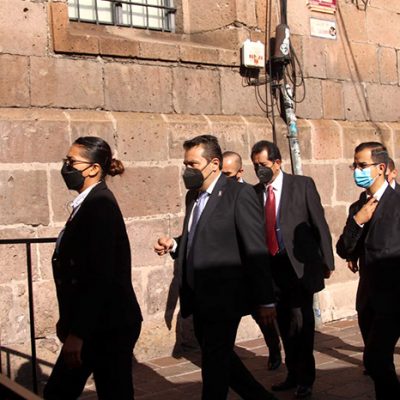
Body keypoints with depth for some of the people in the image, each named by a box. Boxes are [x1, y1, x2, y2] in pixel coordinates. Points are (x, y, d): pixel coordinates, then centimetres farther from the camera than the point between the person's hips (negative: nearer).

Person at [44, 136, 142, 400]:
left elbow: (100, 276, -22)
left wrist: (77, 333, -21)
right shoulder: (88, 203, 10)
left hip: (109, 326, -9)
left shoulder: (100, 204, -17)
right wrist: (69, 324, 16)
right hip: (94, 324, 9)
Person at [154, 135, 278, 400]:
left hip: (225, 298, -8)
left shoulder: (239, 194, -12)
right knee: (219, 361, 18)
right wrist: (174, 245, -1)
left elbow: (256, 251, -13)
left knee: (215, 367, 3)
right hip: (200, 298, 8)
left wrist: (265, 300, -13)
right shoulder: (193, 196, 11)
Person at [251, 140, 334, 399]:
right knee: (285, 324, 13)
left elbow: (320, 224, -2)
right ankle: (293, 375, 28)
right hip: (272, 266, 4)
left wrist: (327, 262, -3)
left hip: (300, 265, -4)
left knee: (301, 322, -4)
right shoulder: (255, 192, 5)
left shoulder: (302, 184, -4)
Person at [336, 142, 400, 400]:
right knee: (379, 362, 13)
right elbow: (344, 251, 2)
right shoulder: (358, 208, 9)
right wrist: (357, 221, -12)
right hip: (368, 298, 6)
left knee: (375, 360, -14)